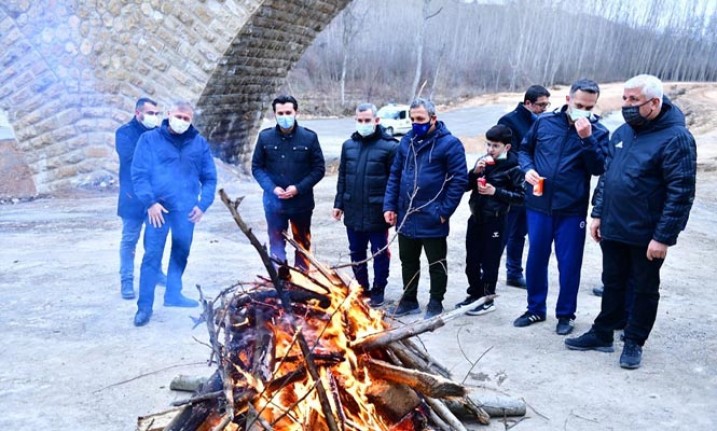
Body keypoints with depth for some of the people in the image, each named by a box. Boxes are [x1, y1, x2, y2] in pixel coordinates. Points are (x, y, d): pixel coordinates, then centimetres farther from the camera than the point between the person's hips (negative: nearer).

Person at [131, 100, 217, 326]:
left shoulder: (199, 143, 5)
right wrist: (150, 202, -14)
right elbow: (138, 174, -4)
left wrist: (203, 204, -3)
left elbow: (209, 177, 8)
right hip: (159, 207, -3)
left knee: (181, 253, 14)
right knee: (152, 255, -4)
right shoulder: (149, 139, -2)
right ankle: (144, 305, 3)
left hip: (186, 209, 3)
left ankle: (173, 294, 31)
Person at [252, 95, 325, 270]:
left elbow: (319, 169, -3)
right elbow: (257, 167, 3)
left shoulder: (309, 137, -6)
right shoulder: (265, 137, -2)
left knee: (303, 243, 13)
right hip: (274, 202, 0)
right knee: (276, 243, 6)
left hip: (302, 202, 0)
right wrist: (272, 188, -12)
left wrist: (298, 188, -14)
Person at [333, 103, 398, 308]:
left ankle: (378, 290, 23)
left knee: (380, 253, 8)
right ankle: (362, 288, 31)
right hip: (353, 212, 5)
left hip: (377, 212, -5)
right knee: (356, 252, 15)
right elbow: (342, 177, 13)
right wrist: (339, 203, 10)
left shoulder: (389, 146, -8)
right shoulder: (348, 145, 8)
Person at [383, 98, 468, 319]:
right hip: (406, 216, 6)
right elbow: (395, 175, 11)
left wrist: (444, 211, -14)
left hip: (432, 219, -6)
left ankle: (435, 303, 24)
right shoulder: (407, 141, 6)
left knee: (436, 264, 9)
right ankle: (409, 300, 33)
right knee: (408, 261, 18)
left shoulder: (449, 143, -11)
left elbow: (459, 179, -12)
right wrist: (389, 206, 3)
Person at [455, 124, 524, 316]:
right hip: (476, 217, 6)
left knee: (489, 262, 3)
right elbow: (466, 186, 10)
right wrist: (475, 172, -8)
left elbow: (520, 197, -10)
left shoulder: (513, 168, -9)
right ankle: (474, 294, 29)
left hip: (495, 220, -6)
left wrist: (496, 192, -18)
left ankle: (487, 299, 15)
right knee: (472, 260, 13)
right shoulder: (483, 161, 6)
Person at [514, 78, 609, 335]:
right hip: (538, 205, 2)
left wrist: (587, 138, -24)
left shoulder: (598, 132, -3)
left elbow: (598, 169, -14)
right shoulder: (545, 121, 1)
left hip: (572, 209, -2)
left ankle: (565, 314, 23)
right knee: (536, 258, 12)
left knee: (569, 263, 6)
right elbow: (525, 148, 13)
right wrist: (528, 168, -5)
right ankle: (535, 309, 29)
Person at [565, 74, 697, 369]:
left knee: (644, 290, 11)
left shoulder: (676, 138, -16)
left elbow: (681, 193, -19)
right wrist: (598, 214, 9)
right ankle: (602, 334, 31)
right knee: (613, 284, 18)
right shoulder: (622, 133, 6)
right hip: (613, 229, 6)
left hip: (646, 236, -6)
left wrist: (663, 237, -20)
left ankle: (634, 342, 25)